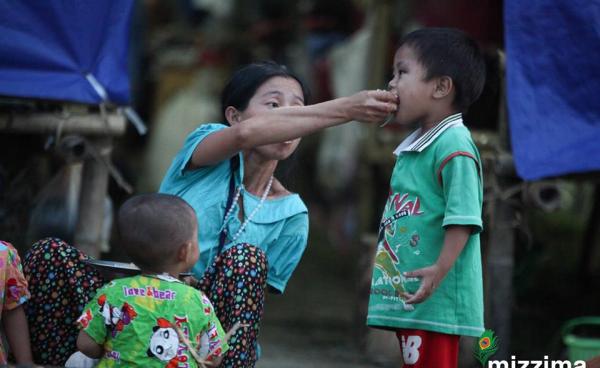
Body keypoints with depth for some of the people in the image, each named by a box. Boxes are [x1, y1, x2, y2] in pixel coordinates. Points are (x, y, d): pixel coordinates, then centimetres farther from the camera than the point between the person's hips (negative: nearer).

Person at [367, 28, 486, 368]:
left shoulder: (453, 146, -15)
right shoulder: (413, 147, 16)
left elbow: (463, 218, -22)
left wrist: (440, 270, -30)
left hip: (434, 296, -10)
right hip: (406, 293, 10)